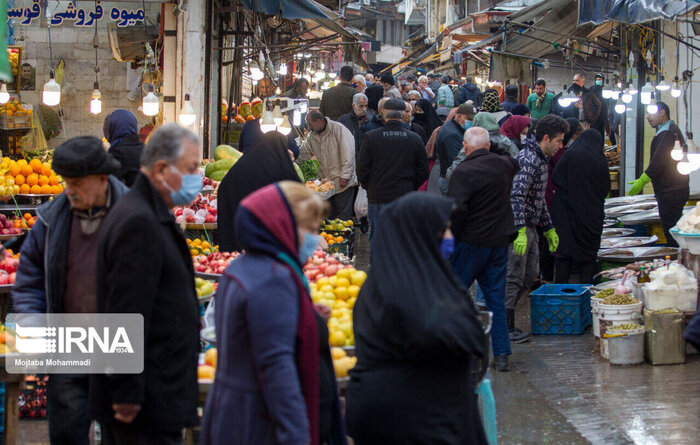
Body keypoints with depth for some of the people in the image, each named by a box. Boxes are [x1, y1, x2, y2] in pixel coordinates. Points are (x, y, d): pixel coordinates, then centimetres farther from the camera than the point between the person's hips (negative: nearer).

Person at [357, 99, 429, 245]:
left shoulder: (370, 137, -6)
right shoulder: (415, 139, -2)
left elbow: (362, 169, -3)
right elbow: (423, 171, 3)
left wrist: (368, 187, 14)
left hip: (378, 196, -1)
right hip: (405, 196, 1)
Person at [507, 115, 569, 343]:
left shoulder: (540, 159, 16)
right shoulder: (528, 159, -18)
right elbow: (516, 196, -28)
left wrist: (549, 229, 27)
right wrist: (520, 231, -33)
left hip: (529, 227, 10)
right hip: (517, 228, -10)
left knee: (530, 275, 13)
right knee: (514, 277, -5)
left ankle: (503, 313, 22)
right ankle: (504, 327, 2)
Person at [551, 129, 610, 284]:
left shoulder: (570, 155, -7)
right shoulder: (601, 160, 0)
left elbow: (556, 179, -5)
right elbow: (606, 188, 7)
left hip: (568, 212, -2)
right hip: (593, 214, 2)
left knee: (564, 253, 4)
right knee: (588, 254, 9)